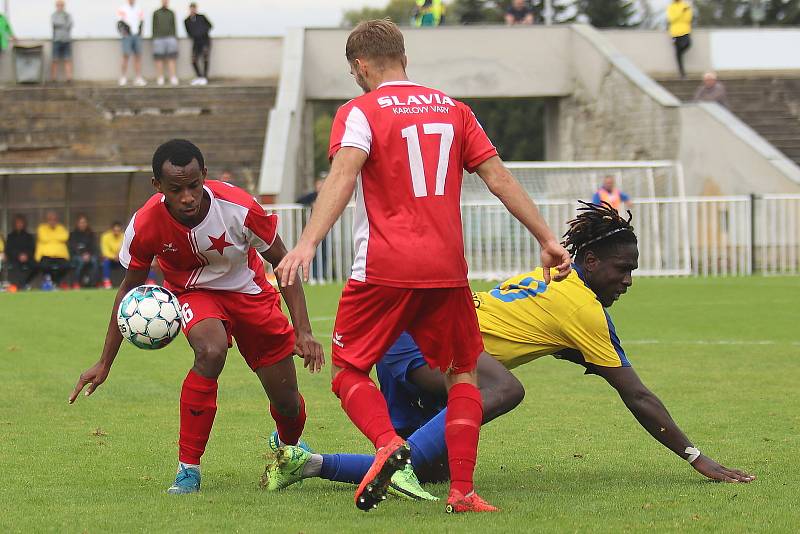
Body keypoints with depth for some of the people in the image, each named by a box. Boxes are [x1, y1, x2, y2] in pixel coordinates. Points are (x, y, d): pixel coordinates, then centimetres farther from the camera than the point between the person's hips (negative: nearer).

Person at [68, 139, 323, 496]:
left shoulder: (240, 208, -31)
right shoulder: (145, 225, -26)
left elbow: (284, 264, -15)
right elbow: (129, 288, -7)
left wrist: (303, 331, -21)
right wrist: (105, 363, -4)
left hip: (248, 290, 1)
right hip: (193, 293, -1)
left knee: (287, 402, 3)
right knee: (211, 351, -36)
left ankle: (288, 445, 44)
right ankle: (188, 469, -24)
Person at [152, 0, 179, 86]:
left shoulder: (171, 13, 12)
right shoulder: (156, 13, 6)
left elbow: (174, 27, 13)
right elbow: (154, 27, 4)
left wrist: (175, 39, 6)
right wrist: (154, 40, -2)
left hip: (170, 38, 1)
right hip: (159, 39, -1)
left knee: (171, 59, -5)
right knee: (159, 59, -3)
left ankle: (173, 79, -9)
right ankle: (160, 79, -1)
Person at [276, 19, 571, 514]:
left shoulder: (360, 113, -1)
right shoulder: (452, 110, 13)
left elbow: (342, 177, -18)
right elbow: (499, 178, 11)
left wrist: (308, 242, -29)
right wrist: (547, 239, 15)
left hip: (383, 269, -3)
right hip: (447, 269, 4)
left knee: (348, 370, 9)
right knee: (463, 375, 16)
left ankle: (388, 444, -19)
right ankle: (463, 491, 5)